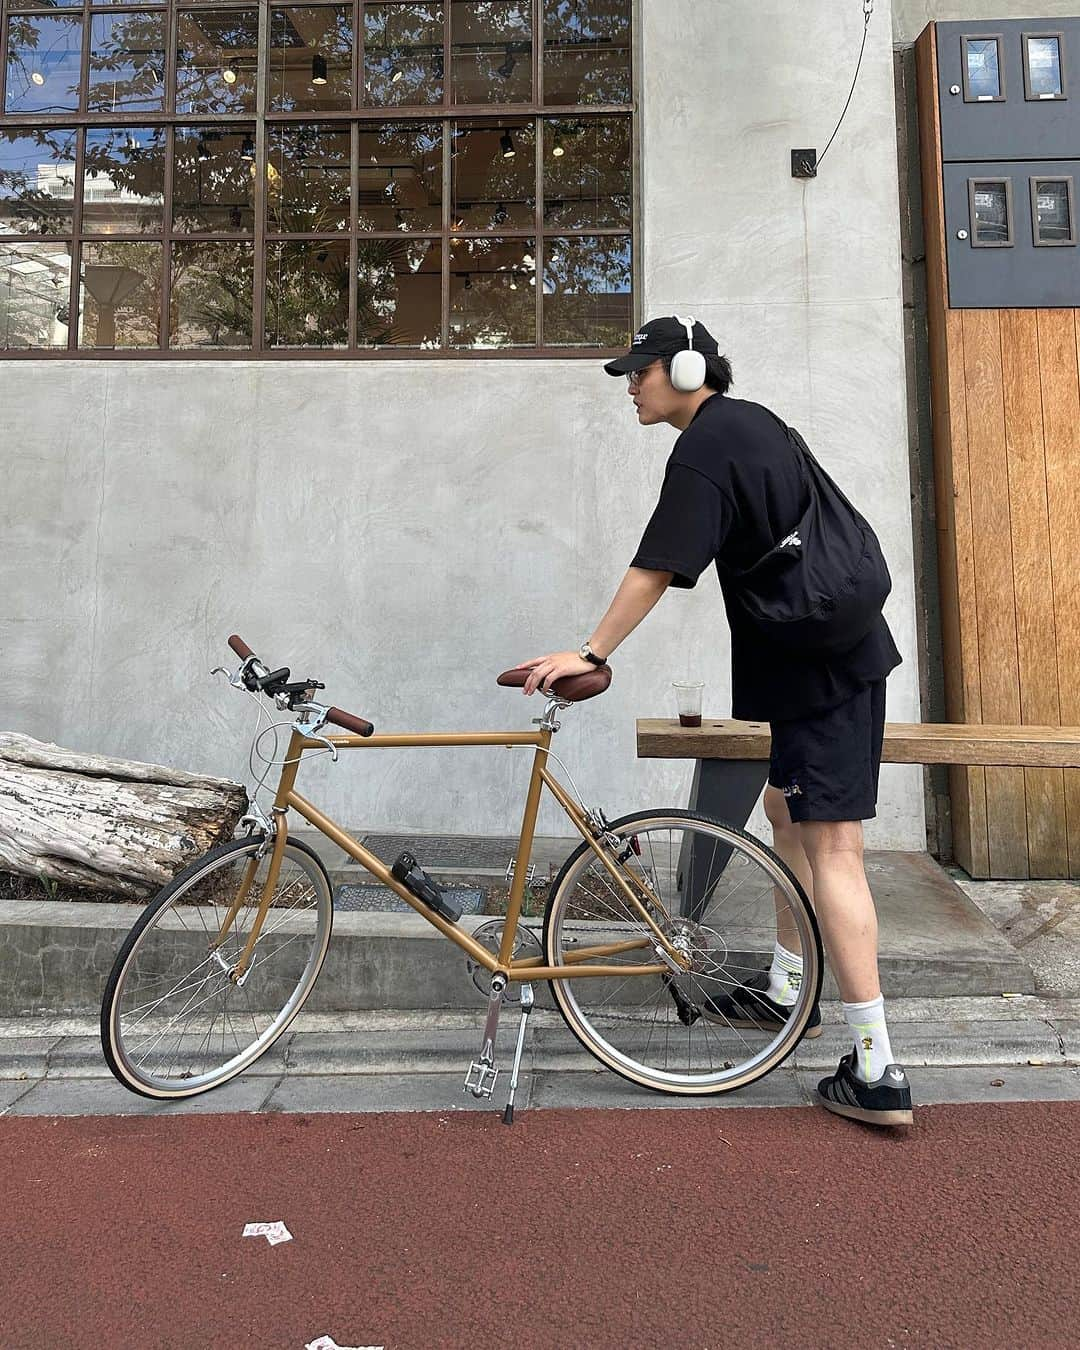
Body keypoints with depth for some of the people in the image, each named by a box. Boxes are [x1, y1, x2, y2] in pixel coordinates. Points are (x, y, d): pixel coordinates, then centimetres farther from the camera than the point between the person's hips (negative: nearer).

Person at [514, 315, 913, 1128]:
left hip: (821, 666, -10)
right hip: (835, 650, 10)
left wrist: (590, 654, -20)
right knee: (788, 813, 17)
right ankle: (785, 993, 31)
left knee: (831, 848, -9)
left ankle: (876, 1072, -3)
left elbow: (655, 570, -22)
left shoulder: (703, 451, -15)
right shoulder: (754, 421, 15)